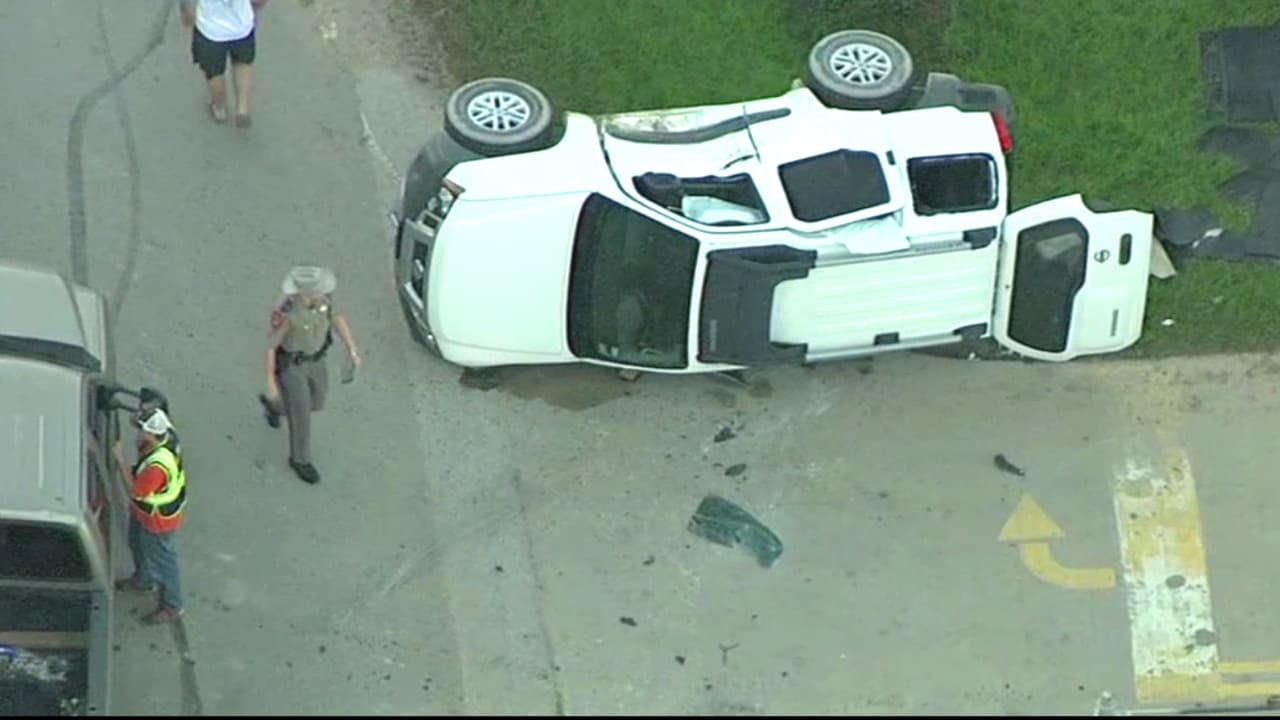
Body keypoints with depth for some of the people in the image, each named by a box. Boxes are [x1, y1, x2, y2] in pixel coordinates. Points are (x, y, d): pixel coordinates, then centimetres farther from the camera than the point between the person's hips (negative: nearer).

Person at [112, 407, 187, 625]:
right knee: (138, 545, 33)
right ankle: (143, 580, 60)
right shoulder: (164, 439, -17)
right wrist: (129, 467, -9)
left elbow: (135, 491, -30)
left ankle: (171, 606, 34)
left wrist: (121, 460, -29)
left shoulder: (159, 464, -43)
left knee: (162, 561, 13)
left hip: (158, 521, -9)